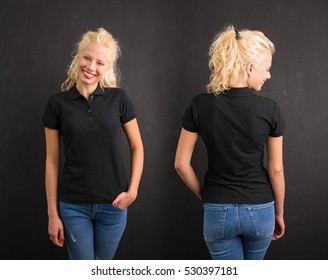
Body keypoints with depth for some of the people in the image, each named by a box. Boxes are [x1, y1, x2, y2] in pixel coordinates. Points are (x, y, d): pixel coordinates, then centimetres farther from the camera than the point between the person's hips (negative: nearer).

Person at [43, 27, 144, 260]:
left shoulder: (118, 99, -2)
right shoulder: (58, 103, -3)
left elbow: (137, 147, 5)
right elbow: (52, 161, 0)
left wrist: (133, 190, -7)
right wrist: (53, 214, -1)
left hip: (113, 205, 1)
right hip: (74, 206, -1)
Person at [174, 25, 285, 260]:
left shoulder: (200, 105, -9)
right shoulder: (270, 109, -11)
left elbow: (181, 163, -6)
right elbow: (276, 169, -5)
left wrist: (204, 194, 9)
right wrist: (279, 212, 9)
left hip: (218, 211, 0)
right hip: (259, 210, 1)